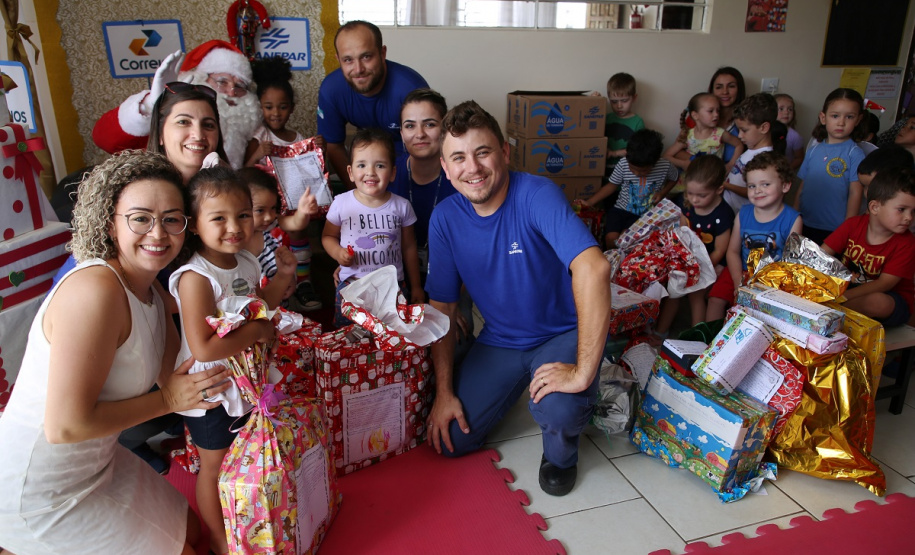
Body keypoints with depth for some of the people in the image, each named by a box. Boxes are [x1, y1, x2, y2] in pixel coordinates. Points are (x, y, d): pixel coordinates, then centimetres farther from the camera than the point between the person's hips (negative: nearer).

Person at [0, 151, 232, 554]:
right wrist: (166, 400, -19)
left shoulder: (151, 290, 1)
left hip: (95, 464, 8)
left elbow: (174, 372, -1)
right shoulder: (95, 290, -29)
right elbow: (65, 425, -30)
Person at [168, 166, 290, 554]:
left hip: (245, 381, 8)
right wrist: (257, 331, -25)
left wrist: (282, 276, -2)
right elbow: (203, 349, -34)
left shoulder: (247, 262, -4)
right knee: (214, 466, 16)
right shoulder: (195, 277, -29)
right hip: (210, 392, -7)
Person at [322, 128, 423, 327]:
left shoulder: (401, 206, -3)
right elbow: (328, 236, 10)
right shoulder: (341, 203, -4)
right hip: (351, 283, 0)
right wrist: (337, 252, -12)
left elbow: (409, 247, 7)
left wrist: (415, 287, 12)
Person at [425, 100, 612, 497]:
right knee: (449, 439, -4)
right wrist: (444, 392, -4)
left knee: (558, 411, -34)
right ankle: (514, 389, 26)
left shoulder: (538, 196, -24)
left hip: (564, 335, -4)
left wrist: (583, 372, -41)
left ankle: (561, 454, 5)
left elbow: (594, 268, -39)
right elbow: (442, 308, -1)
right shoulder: (444, 218, -8)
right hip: (500, 341, 5)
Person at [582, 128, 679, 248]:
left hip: (646, 214, -1)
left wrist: (662, 193, -8)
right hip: (621, 210, 1)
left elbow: (673, 179, 11)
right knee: (611, 238, -21)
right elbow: (612, 185, 2)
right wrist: (589, 202, -7)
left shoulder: (665, 167, -13)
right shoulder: (623, 164, -13)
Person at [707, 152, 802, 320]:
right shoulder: (743, 214, 1)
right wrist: (738, 280, -13)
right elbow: (733, 251, 1)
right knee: (716, 298, -11)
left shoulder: (792, 220, -8)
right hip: (742, 272, 3)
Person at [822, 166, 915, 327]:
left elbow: (884, 283, -22)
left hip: (891, 298, -3)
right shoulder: (854, 224, -5)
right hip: (850, 286, 3)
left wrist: (844, 295, -36)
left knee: (878, 302, -39)